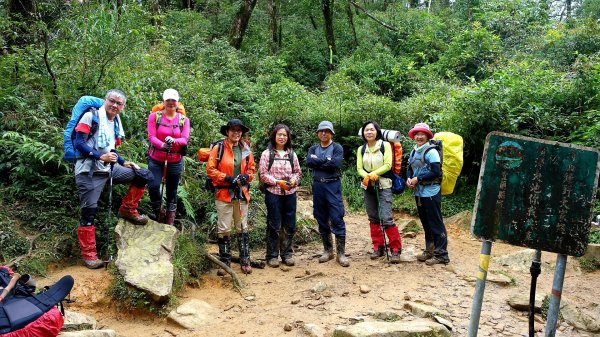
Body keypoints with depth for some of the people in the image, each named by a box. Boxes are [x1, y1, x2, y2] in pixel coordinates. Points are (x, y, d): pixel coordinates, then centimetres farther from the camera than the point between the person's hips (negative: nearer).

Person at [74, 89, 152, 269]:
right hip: (89, 171, -7)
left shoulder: (116, 124, 15)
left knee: (143, 175, 0)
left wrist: (124, 163, 6)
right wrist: (100, 157, -24)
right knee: (89, 211, -6)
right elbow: (79, 143, -15)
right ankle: (88, 254, 4)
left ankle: (128, 210, 13)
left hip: (109, 169, 7)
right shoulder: (91, 116, -7)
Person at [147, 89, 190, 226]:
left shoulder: (184, 120, 2)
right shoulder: (154, 116, -2)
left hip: (175, 161, 1)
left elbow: (185, 139, -9)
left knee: (172, 191, 8)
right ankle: (158, 213, 10)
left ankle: (170, 221, 23)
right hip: (156, 159, -1)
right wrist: (162, 145, -33)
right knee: (153, 186, -16)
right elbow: (151, 136, -11)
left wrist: (174, 141, -32)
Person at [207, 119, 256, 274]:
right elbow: (210, 170, -8)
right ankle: (224, 262, 14)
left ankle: (245, 261, 19)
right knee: (224, 229, 3)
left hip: (242, 194, 4)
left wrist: (246, 177, -5)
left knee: (243, 228, 10)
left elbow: (251, 168, 16)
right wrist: (227, 178, -16)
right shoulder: (219, 148, -6)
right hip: (224, 193, -4)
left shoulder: (246, 149, 8)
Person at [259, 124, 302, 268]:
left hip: (290, 193, 4)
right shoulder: (267, 154, -2)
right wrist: (278, 182, -16)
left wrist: (293, 181, -8)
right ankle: (272, 256, 11)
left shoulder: (292, 154, 10)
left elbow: (297, 172, 13)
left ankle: (287, 254, 21)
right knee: (274, 226, 1)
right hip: (273, 193, -4)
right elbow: (263, 174, -6)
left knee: (289, 225, 8)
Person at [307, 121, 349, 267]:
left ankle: (341, 253, -1)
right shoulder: (313, 149, 13)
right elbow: (309, 162, -7)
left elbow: (336, 163, -16)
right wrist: (326, 161, -12)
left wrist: (318, 162, -8)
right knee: (322, 220, 9)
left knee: (337, 219, -7)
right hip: (317, 186, 4)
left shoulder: (337, 148, 1)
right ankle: (327, 250, 21)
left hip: (333, 185, -4)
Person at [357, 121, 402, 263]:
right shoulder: (361, 149, 9)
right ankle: (378, 247, 18)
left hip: (383, 185, -5)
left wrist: (373, 174, -19)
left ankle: (396, 249, -3)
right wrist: (367, 176, -18)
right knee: (373, 218, 8)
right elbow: (359, 168, 2)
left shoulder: (385, 145, -3)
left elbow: (388, 165, -10)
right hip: (368, 186, 5)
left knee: (386, 218, -13)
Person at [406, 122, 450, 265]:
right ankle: (429, 251, 26)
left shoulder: (431, 152, -11)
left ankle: (441, 254, 3)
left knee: (436, 224, -3)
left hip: (431, 192, -8)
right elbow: (410, 169, 20)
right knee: (426, 224, 16)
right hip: (418, 192, 8)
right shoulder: (414, 152, 13)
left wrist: (418, 179, -14)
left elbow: (436, 172, -17)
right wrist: (409, 179, -1)